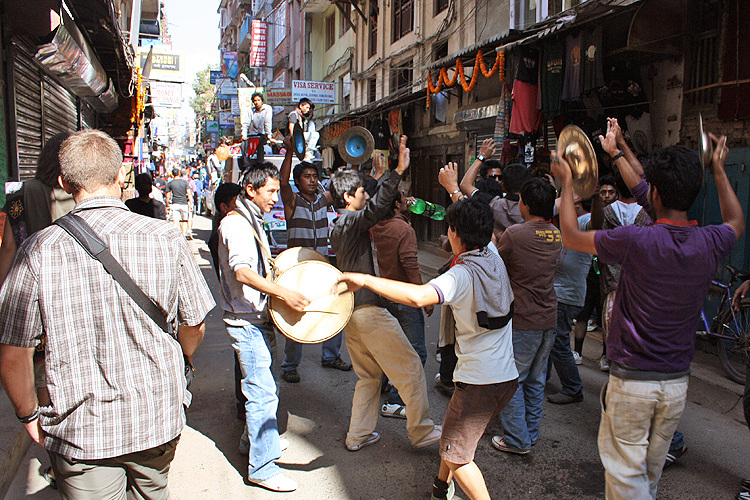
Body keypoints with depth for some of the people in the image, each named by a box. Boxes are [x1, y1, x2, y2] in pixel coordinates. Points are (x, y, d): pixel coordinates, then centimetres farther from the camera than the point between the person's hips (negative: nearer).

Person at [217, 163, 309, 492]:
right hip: (245, 320, -10)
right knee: (263, 392, -7)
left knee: (258, 385, 21)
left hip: (258, 317, 10)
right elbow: (242, 271, -31)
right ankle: (262, 467, 2)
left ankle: (254, 439, 38)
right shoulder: (236, 223, -17)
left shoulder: (253, 220, 16)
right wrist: (284, 294, -37)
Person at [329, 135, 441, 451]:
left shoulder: (337, 229, 16)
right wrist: (398, 172, -39)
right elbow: (375, 207, -33)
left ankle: (358, 435, 22)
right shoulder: (352, 221, -12)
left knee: (368, 375, 19)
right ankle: (421, 431, 9)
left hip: (351, 312, 10)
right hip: (369, 310, -10)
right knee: (410, 368, 1)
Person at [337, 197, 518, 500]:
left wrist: (366, 280, -36)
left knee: (456, 455, 6)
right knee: (454, 432, 27)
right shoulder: (494, 259, 3)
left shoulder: (461, 275, -22)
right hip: (508, 376, 9)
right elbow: (477, 226, 24)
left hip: (478, 383, -9)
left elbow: (419, 296, -40)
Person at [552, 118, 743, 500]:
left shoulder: (635, 241, -22)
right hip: (677, 382, 6)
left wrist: (566, 182, 5)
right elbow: (736, 222, 20)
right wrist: (718, 170, 28)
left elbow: (571, 236, -7)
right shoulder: (710, 244, -6)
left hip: (631, 381, -5)